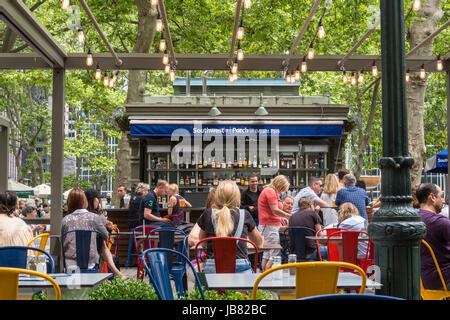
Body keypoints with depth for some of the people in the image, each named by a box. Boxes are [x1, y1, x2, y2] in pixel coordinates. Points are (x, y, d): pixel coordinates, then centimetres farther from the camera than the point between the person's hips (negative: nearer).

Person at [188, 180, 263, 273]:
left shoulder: (208, 214, 9)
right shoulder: (244, 215, 9)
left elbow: (191, 241, 21)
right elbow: (259, 243, 24)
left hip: (212, 268, 0)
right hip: (241, 267, 0)